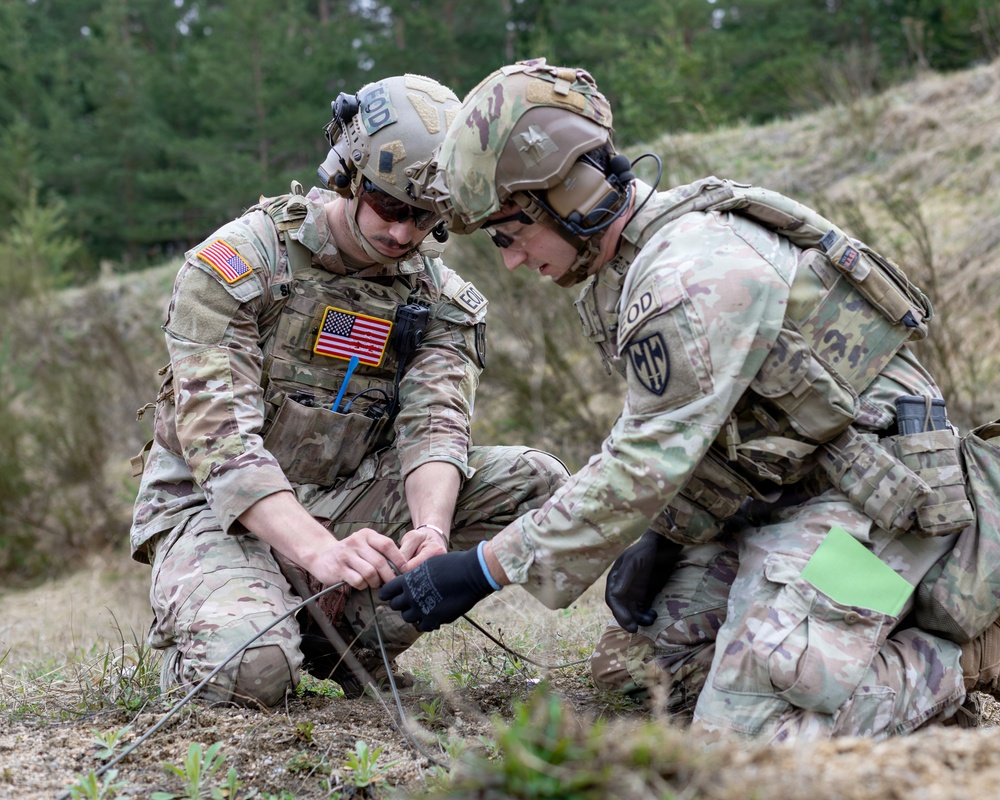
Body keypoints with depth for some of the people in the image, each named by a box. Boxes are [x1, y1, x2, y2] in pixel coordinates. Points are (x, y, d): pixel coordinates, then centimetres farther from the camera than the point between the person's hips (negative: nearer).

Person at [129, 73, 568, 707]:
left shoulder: (443, 299, 2)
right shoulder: (236, 263, -13)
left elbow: (434, 425, -11)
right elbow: (219, 437, -22)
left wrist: (429, 528, -35)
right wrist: (320, 551, -36)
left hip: (349, 505, 5)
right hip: (220, 511, -4)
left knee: (535, 482, -13)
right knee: (250, 669, -34)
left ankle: (343, 632, -10)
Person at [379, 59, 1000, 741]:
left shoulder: (697, 276, -25)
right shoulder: (620, 264, 8)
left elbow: (643, 468, -25)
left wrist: (484, 571, -21)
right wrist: (658, 538, 3)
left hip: (871, 491, -10)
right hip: (777, 496, 10)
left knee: (744, 731, -21)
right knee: (634, 662, 8)